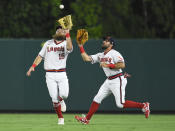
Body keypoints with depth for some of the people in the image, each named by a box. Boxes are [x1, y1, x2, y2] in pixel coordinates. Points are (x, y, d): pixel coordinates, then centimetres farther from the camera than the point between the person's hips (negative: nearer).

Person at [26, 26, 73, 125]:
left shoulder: (66, 44, 3)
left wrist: (67, 33, -28)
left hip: (62, 74, -1)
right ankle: (60, 118, 7)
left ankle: (61, 100, 17)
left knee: (64, 94, -20)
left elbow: (70, 48, -22)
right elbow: (40, 56, 17)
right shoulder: (48, 43, 14)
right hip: (50, 75, 1)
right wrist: (33, 66, 3)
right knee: (54, 99, -7)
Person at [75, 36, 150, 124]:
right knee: (97, 99, 2)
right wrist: (80, 46, 3)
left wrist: (108, 65, -21)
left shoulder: (114, 53, -10)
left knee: (120, 104, -12)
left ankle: (143, 106, 0)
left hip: (118, 80, -8)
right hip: (109, 81, 8)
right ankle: (86, 119, 5)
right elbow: (86, 58, 10)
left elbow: (122, 65, -22)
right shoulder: (100, 56, 13)